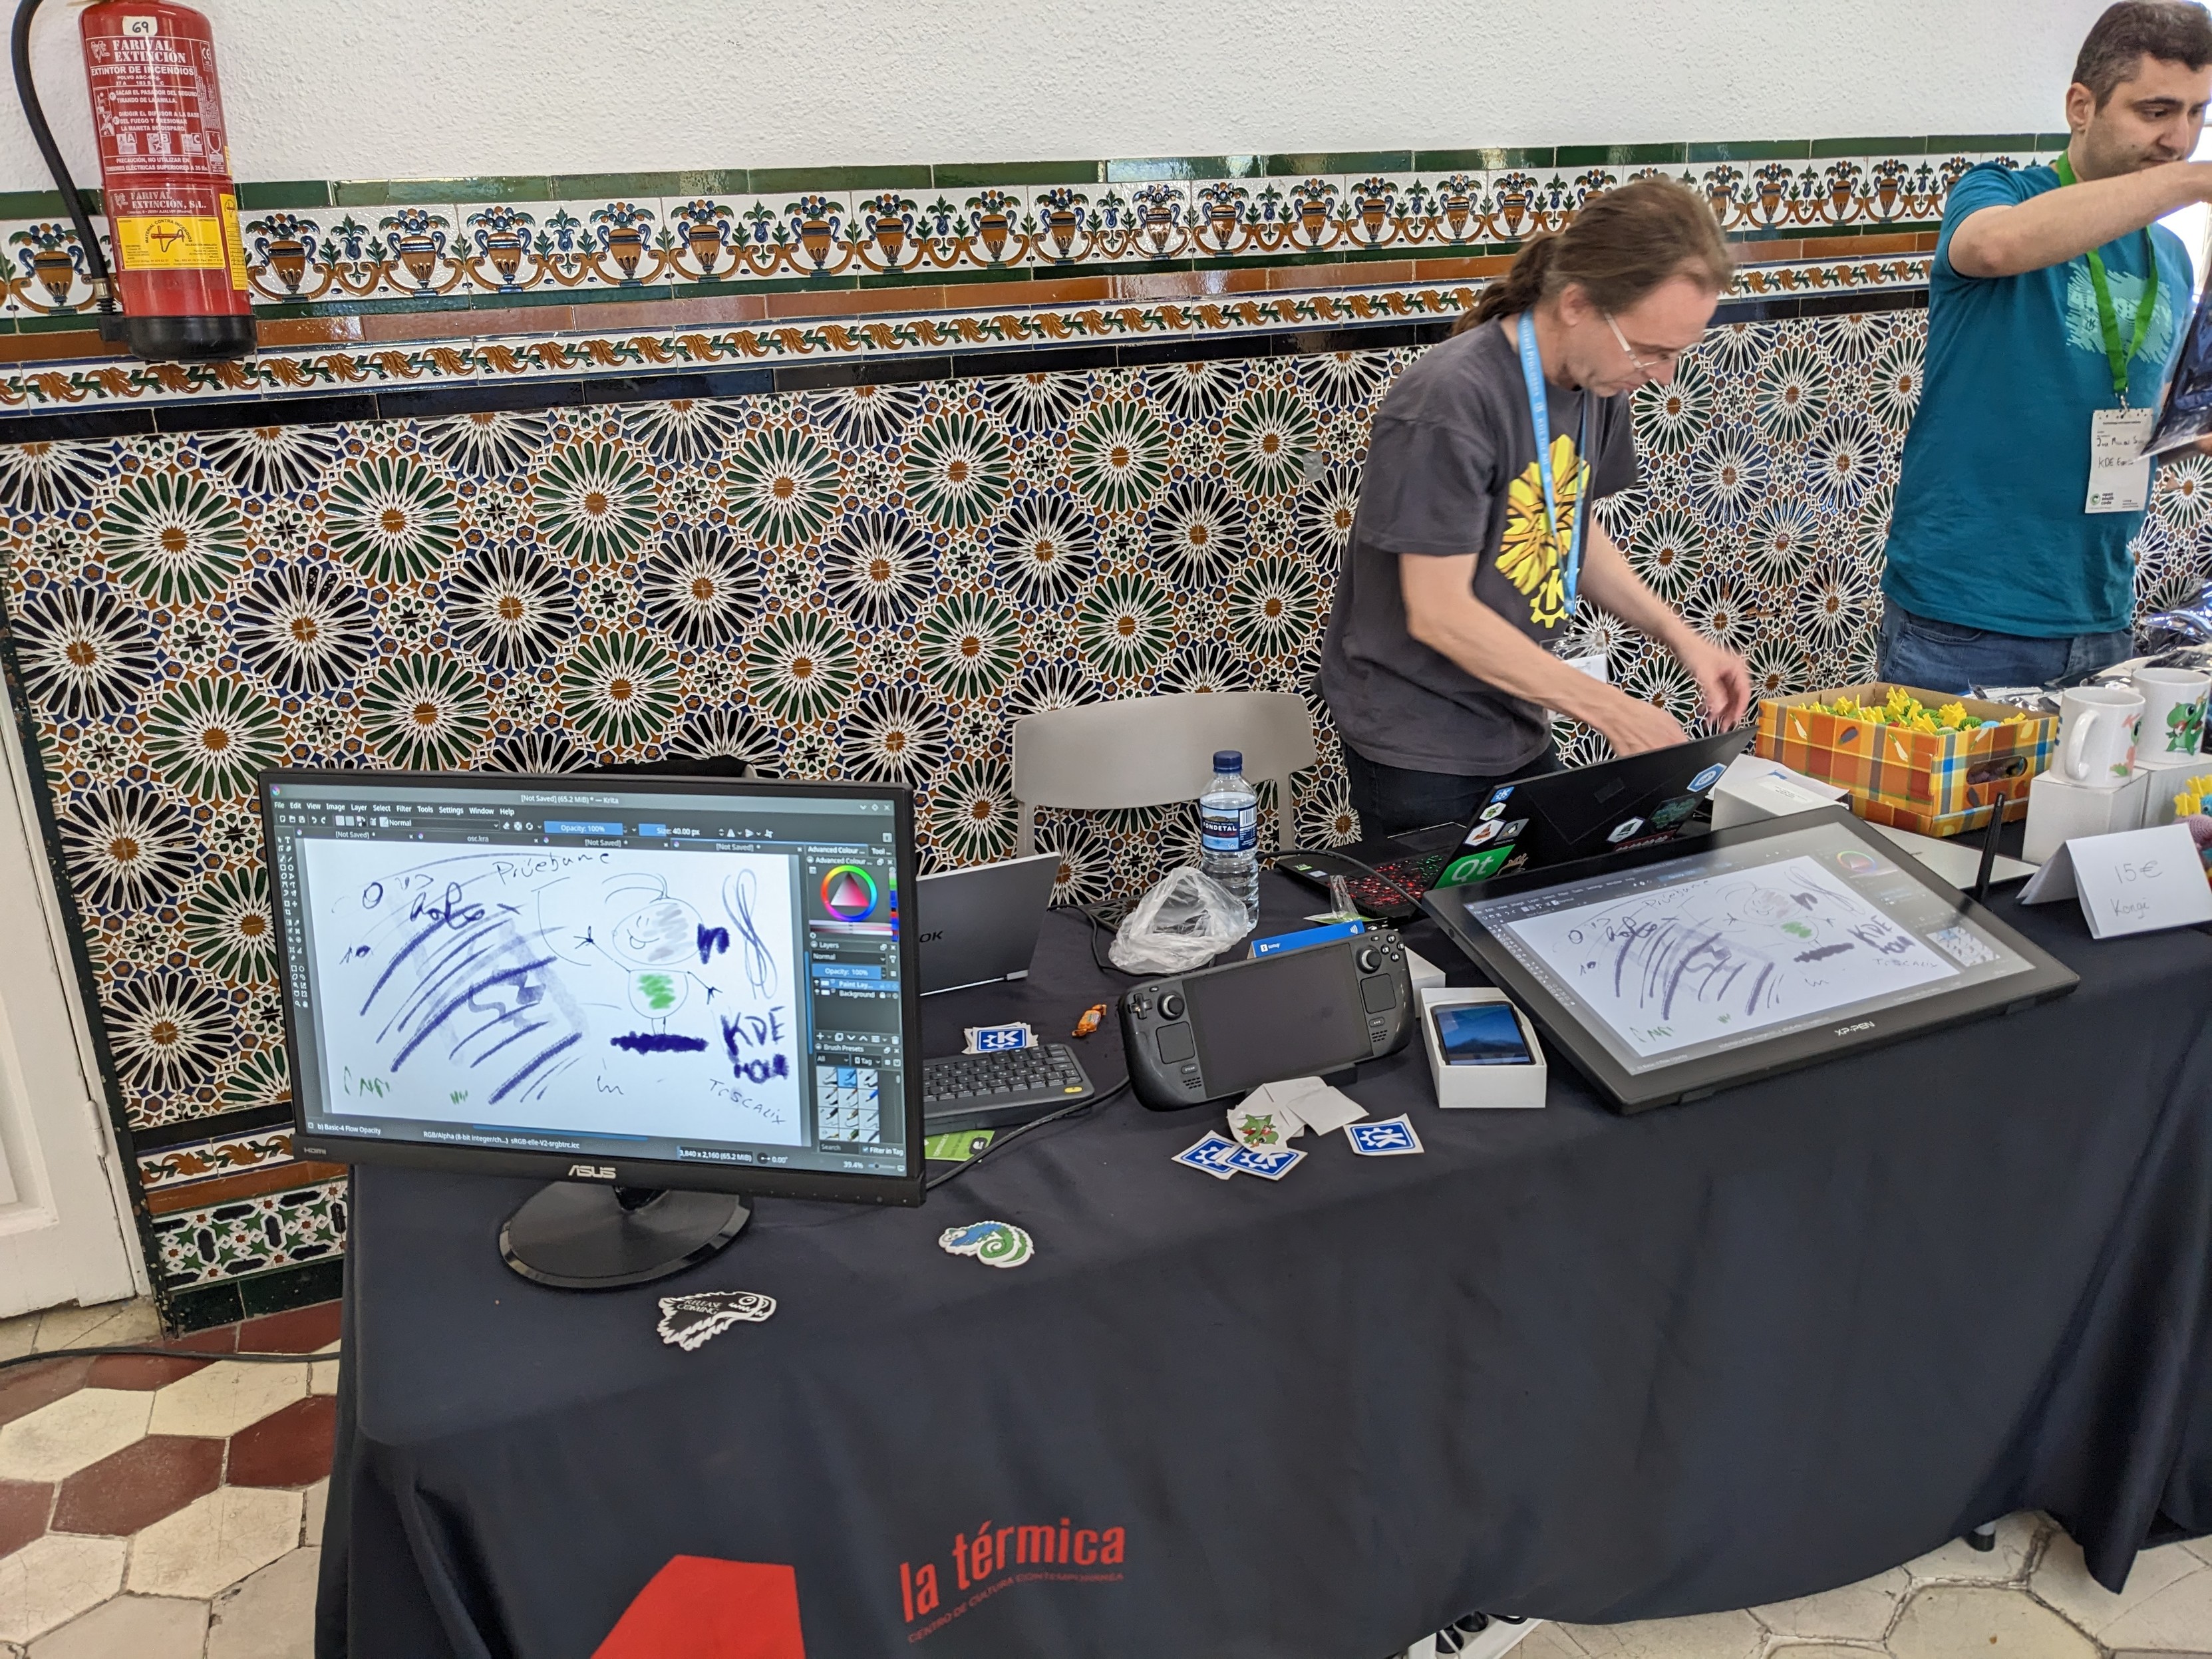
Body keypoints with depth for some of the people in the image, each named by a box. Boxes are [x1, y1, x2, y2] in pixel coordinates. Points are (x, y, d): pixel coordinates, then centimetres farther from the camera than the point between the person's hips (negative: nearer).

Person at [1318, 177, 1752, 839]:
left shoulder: (1598, 376, -1)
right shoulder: (1452, 400, -26)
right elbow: (1440, 615, -25)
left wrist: (1681, 637, -1)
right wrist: (1612, 710, -22)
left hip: (1518, 729, 8)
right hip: (1419, 747, -7)